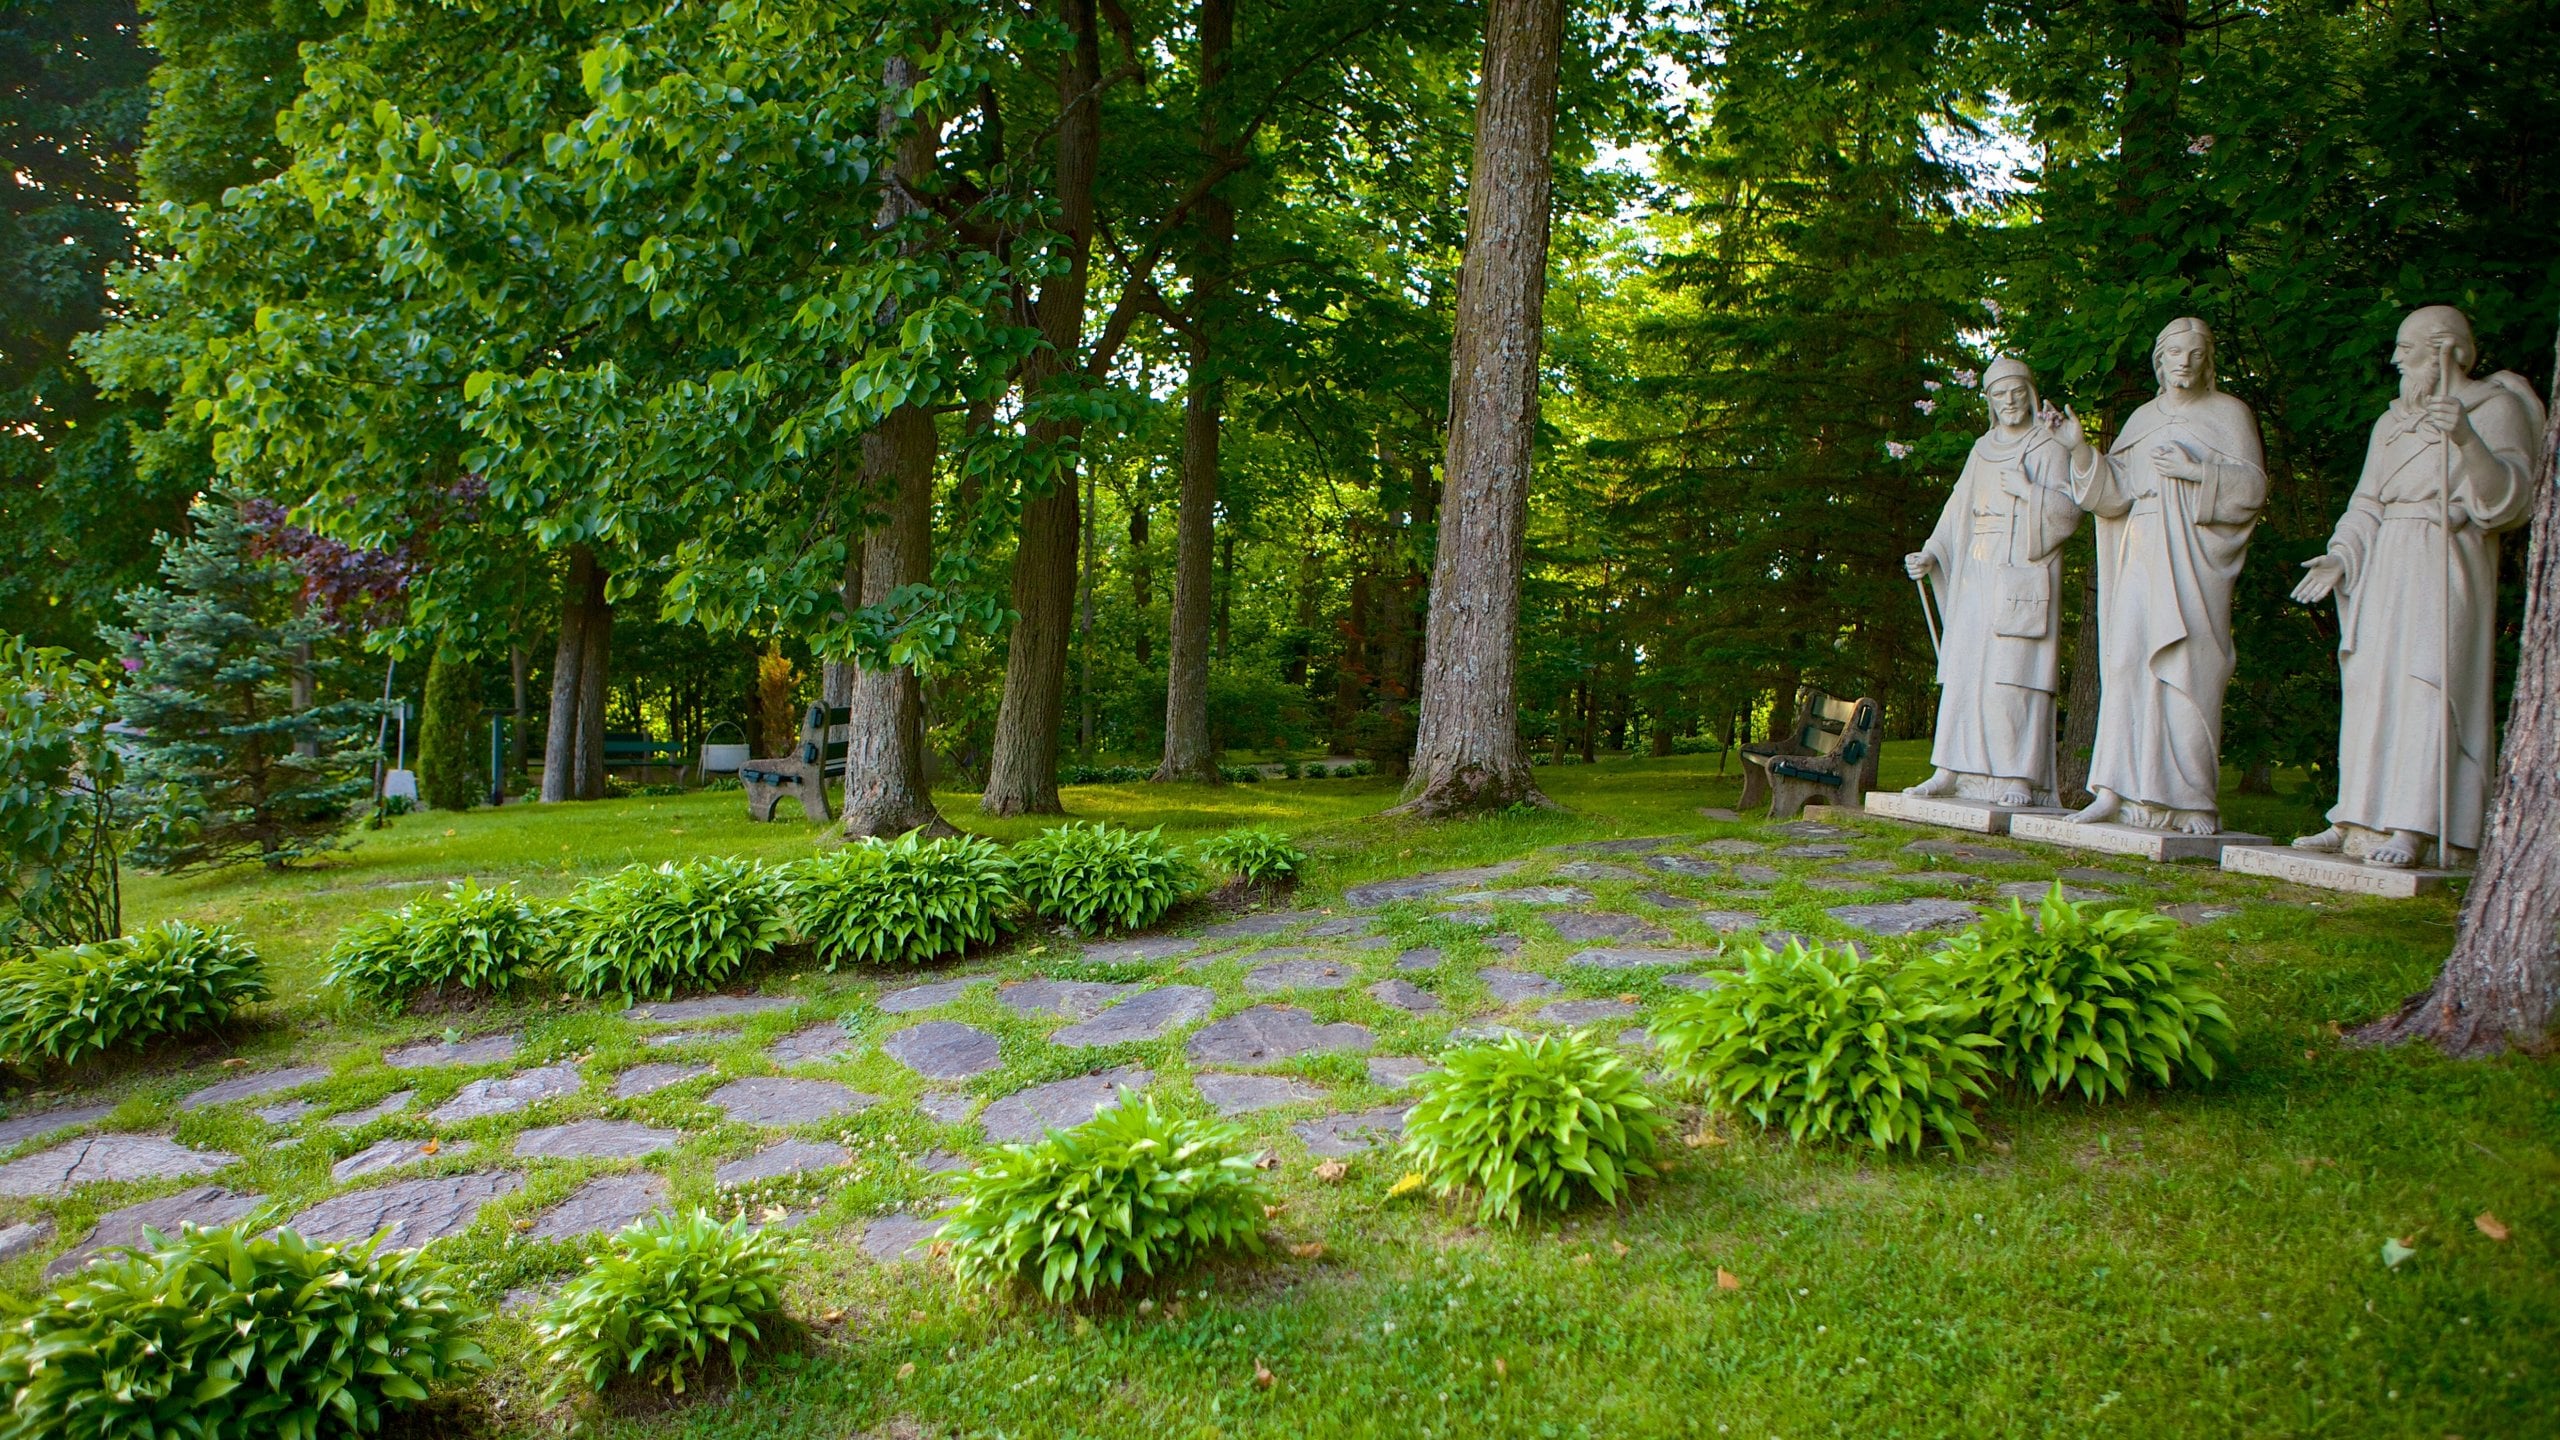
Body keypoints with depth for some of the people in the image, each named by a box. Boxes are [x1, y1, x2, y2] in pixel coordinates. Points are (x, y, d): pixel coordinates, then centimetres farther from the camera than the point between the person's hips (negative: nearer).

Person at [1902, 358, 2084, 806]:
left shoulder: (2049, 448, 2)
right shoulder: (1983, 449, 17)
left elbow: (2068, 513, -7)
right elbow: (1959, 511, 15)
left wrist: (2026, 490, -20)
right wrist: (1930, 554, 3)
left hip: (2021, 576, -5)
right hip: (1976, 575, 5)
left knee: (2012, 675, -11)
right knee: (1963, 672, 1)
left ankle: (2019, 778, -11)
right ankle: (1953, 770, 2)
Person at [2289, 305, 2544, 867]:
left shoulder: (2495, 407, -1)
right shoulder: (2394, 420, 19)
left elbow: (2507, 499, -13)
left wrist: (2466, 439, -28)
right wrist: (2340, 557, 0)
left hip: (2445, 565, -7)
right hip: (2385, 566, 7)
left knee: (2425, 684, -14)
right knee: (2372, 685, 4)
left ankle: (2411, 828, -18)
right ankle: (2362, 819, 7)